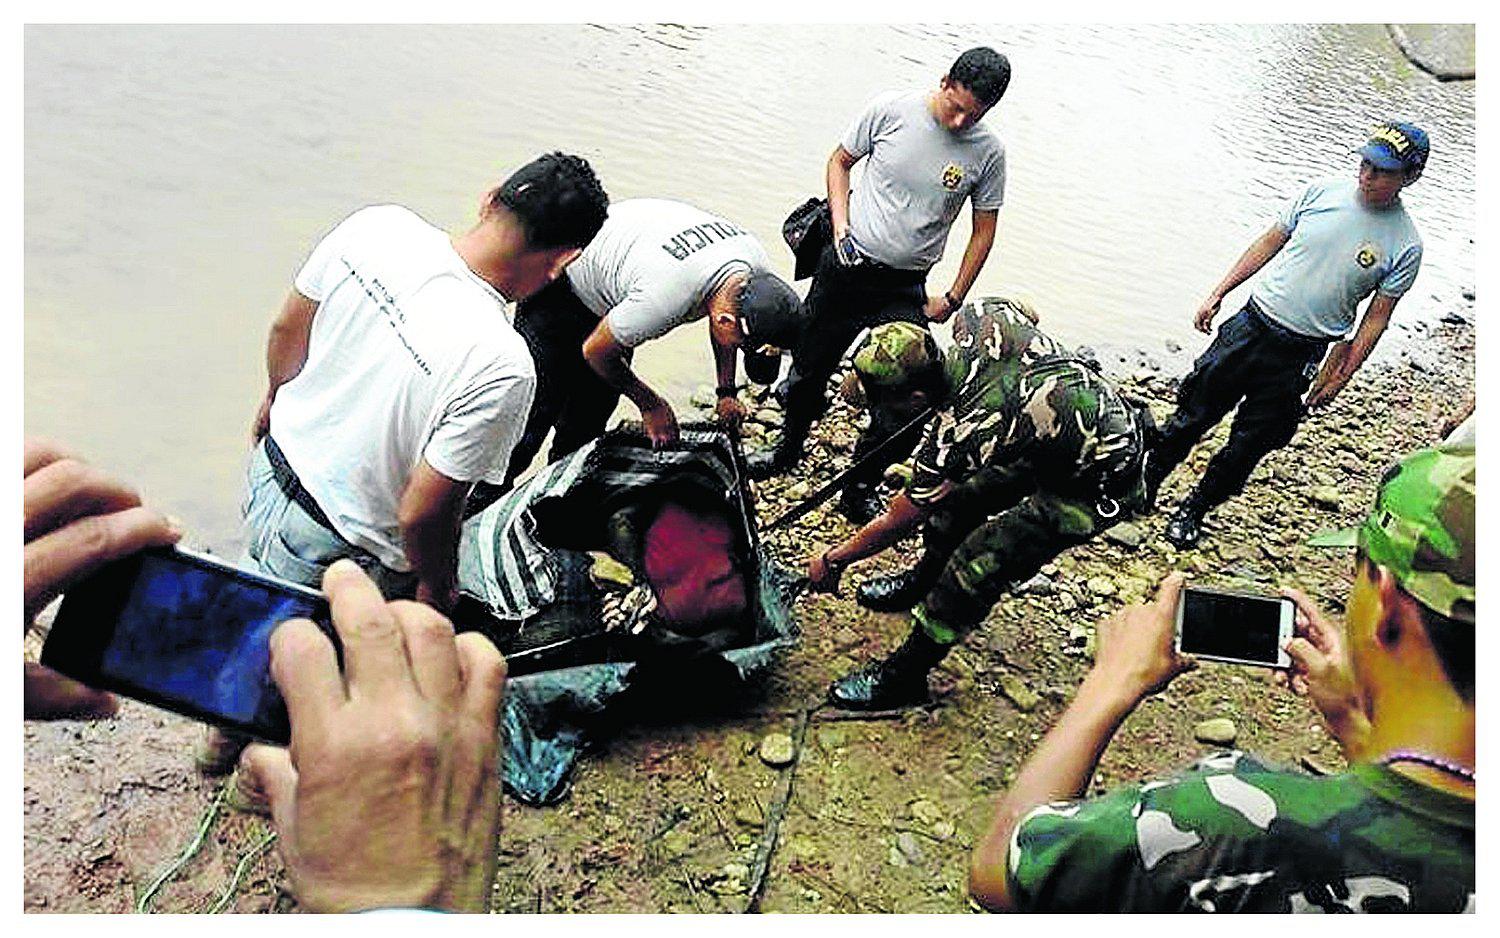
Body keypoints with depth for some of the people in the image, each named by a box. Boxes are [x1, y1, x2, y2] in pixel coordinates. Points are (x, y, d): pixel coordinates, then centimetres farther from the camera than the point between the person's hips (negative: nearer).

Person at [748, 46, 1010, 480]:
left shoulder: (988, 152, -7)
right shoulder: (890, 110, -9)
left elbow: (984, 229, 3)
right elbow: (840, 161, 5)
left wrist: (953, 298, 0)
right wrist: (841, 229, -7)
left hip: (905, 290, 0)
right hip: (846, 266, 0)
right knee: (810, 366, 13)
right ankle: (789, 448, 40)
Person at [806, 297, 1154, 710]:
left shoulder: (956, 434, -33)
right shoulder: (980, 318, -18)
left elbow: (897, 522, -16)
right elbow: (1028, 313, 10)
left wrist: (833, 560, -2)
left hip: (1102, 487, -9)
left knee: (978, 563, -11)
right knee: (959, 493, 16)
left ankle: (904, 675, 6)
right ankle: (924, 580, 42)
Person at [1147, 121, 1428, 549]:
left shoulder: (1405, 245, -6)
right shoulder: (1321, 192, -2)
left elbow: (1377, 316, -1)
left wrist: (1340, 377, -2)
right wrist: (1217, 293, 6)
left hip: (1298, 356, -1)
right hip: (1252, 322, 2)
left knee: (1248, 443, 6)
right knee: (1193, 413, 7)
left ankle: (1194, 510, 25)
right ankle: (1144, 485, 24)